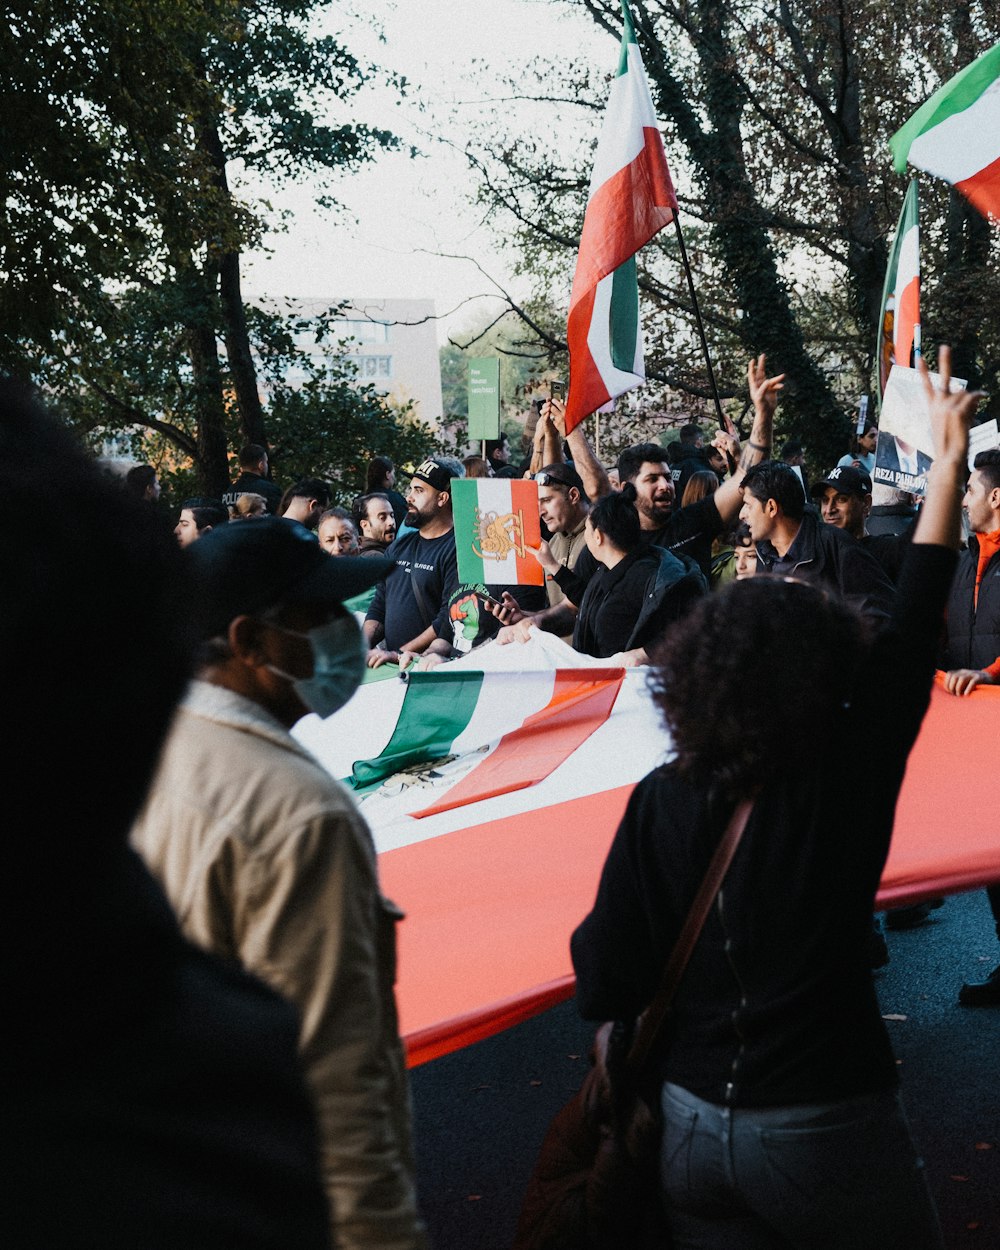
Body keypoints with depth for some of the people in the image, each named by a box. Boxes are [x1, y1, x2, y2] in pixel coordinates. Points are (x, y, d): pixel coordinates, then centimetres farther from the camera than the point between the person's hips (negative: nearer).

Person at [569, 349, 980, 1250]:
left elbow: (606, 981, -6)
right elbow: (912, 634, -5)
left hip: (690, 1123, 3)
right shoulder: (846, 782, -13)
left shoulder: (662, 802, -8)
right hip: (824, 1131, -2)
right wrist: (950, 457, 2)